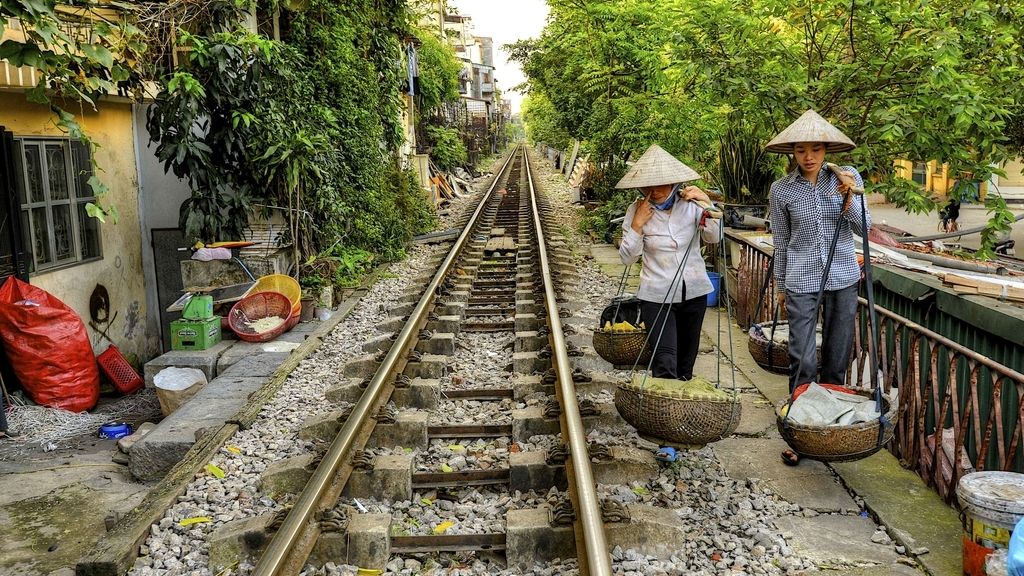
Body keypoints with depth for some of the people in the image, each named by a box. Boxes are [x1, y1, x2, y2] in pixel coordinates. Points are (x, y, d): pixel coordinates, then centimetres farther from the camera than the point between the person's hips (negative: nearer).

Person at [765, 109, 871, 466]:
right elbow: (781, 242, 6)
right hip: (802, 282, -2)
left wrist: (849, 200, -18)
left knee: (837, 357, 10)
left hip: (843, 279, 2)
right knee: (803, 360, -5)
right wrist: (780, 286, 10)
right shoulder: (781, 189, -3)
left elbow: (864, 229, -1)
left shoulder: (847, 178, 0)